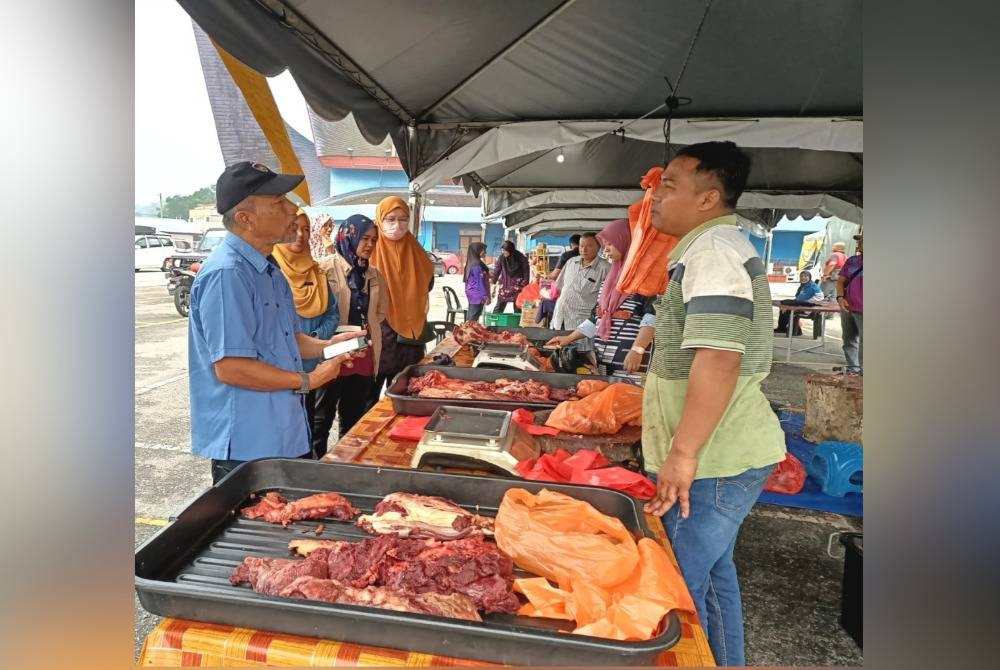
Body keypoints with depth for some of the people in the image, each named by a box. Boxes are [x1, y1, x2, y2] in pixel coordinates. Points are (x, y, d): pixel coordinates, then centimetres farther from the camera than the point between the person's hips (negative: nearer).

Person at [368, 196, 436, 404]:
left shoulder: (416, 253, 7)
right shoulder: (369, 251, -6)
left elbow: (426, 286, 18)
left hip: (409, 340, 4)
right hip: (375, 338, -4)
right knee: (368, 400, 4)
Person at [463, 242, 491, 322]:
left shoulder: (471, 263, 11)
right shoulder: (477, 264, -17)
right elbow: (480, 281, -19)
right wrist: (486, 296, -16)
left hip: (471, 292, 9)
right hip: (477, 294, -9)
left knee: (469, 317, 11)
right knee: (473, 318, -7)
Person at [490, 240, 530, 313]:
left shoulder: (521, 259, -8)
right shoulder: (502, 257, -2)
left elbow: (526, 274, -4)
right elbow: (496, 271, 5)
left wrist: (525, 287, -8)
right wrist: (494, 283, 1)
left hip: (517, 287, -2)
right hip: (504, 287, 2)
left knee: (518, 309, 4)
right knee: (498, 309, 0)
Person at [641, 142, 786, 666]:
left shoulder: (713, 251, -19)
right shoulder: (717, 247, 15)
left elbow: (718, 359, -29)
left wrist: (682, 453, -27)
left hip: (712, 463, -10)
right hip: (721, 456, 10)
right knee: (711, 574, 22)